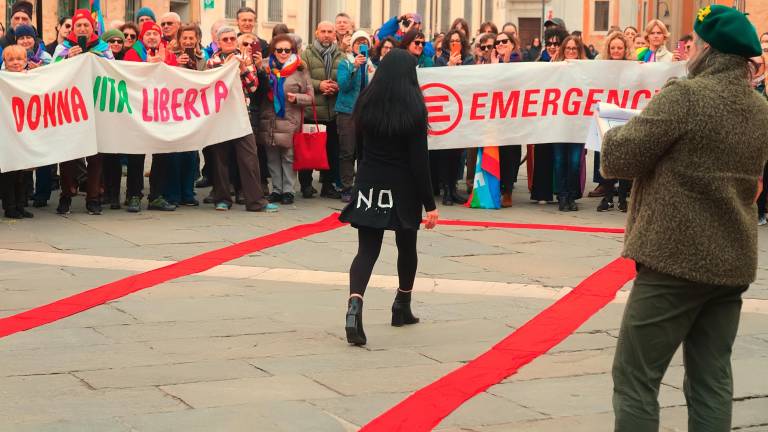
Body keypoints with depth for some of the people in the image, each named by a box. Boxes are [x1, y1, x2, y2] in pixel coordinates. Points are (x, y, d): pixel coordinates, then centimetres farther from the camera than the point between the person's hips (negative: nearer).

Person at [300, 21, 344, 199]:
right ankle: (306, 185, 14)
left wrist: (337, 86, -12)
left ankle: (328, 185, 17)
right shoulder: (307, 54, 3)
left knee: (332, 149, 7)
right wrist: (319, 85, -19)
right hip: (311, 110, -3)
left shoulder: (341, 56, 11)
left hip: (333, 111, 3)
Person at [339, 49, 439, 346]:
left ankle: (354, 305, -26)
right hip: (403, 188, -2)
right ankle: (402, 308, 35)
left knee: (366, 250, -1)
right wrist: (430, 204, -10)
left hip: (369, 186, 2)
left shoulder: (366, 103, -2)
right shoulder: (413, 109, -13)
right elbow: (419, 160, -14)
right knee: (407, 248, 19)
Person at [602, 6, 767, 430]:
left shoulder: (684, 97, -14)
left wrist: (614, 131, 10)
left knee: (635, 380, 0)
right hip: (733, 263, 7)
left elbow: (618, 158, -12)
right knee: (711, 380, 10)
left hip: (677, 260, -7)